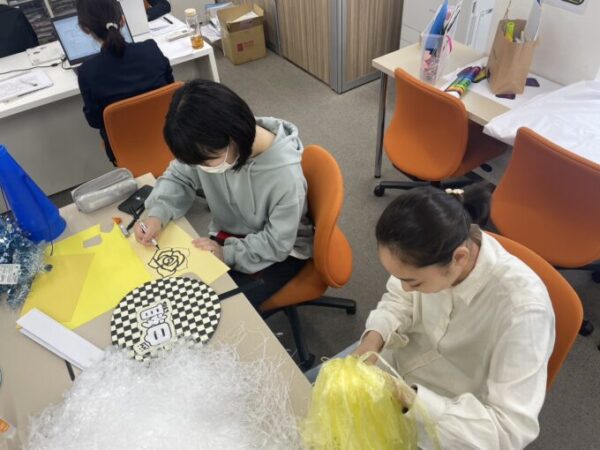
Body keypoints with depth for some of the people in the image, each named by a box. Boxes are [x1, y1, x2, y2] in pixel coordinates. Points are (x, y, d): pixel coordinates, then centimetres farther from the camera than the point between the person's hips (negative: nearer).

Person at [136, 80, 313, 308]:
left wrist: (227, 254, -24)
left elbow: (277, 243, -22)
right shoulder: (215, 146, -20)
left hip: (278, 252, -5)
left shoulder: (284, 173, -34)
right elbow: (178, 176, -2)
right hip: (228, 235, 5)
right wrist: (157, 214, -18)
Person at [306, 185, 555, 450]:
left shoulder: (522, 308, -37)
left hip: (455, 419, -4)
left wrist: (410, 400, -38)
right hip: (403, 357, 4)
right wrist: (373, 339, -21)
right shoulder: (433, 250, -24)